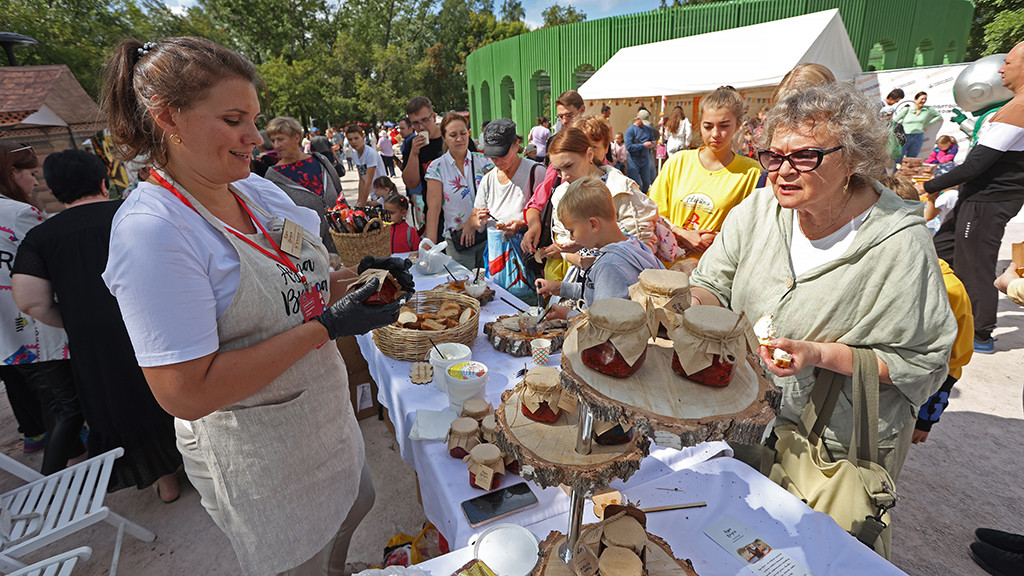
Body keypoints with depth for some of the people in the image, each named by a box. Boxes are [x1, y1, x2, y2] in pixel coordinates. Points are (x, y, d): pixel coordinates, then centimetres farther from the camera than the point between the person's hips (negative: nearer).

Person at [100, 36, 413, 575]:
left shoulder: (259, 189, -2)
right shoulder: (151, 230, -24)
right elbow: (187, 393, -27)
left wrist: (355, 278, -10)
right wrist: (326, 326, -29)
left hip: (324, 410, 7)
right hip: (254, 446, -7)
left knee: (354, 507, 29)